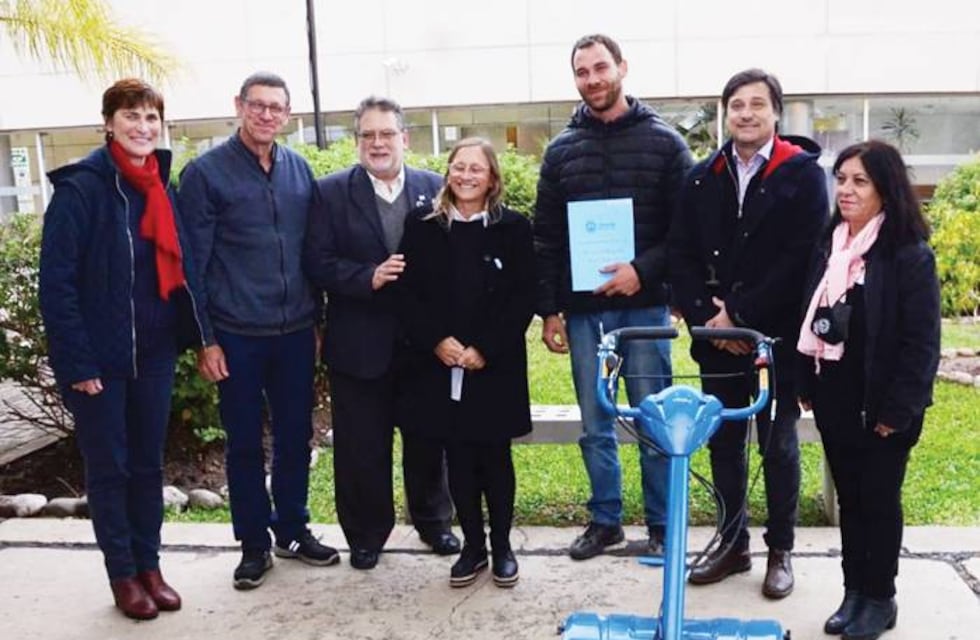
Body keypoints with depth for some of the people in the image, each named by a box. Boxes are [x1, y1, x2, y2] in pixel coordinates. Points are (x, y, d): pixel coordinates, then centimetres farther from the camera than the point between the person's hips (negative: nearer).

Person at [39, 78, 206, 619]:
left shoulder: (163, 188, 7)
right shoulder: (80, 188, -12)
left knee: (148, 464, 14)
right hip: (100, 357, -5)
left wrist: (192, 335, 3)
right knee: (108, 468, 9)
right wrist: (76, 362, -18)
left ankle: (150, 566, 28)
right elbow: (56, 282, -15)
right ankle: (122, 575, 23)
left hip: (154, 353, 5)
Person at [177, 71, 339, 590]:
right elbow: (192, 261, -5)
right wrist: (203, 339, -8)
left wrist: (316, 318, 10)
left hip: (296, 332, 4)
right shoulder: (205, 173, -5)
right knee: (244, 442, 8)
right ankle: (254, 542, 23)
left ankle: (293, 529, 30)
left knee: (295, 435, 13)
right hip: (237, 335, -3)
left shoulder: (299, 169, 7)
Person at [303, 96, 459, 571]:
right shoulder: (332, 192, -1)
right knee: (362, 446, 8)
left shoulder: (434, 188, 4)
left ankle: (433, 521, 35)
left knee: (427, 438, 15)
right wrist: (368, 277, -21)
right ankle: (365, 534, 27)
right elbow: (317, 263, -6)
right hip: (360, 344, -1)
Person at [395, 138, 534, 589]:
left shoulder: (514, 228, 0)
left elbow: (522, 299, -4)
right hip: (438, 365, 1)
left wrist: (484, 349, -13)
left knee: (495, 456, 7)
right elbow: (407, 294, 1)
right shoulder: (422, 227, 4)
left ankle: (502, 546, 22)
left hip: (496, 365, -1)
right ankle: (472, 546, 22)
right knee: (458, 458, 8)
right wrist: (437, 341, -12)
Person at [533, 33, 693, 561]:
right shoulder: (561, 150, 8)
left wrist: (643, 270, -16)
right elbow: (546, 239, 7)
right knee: (594, 427, 10)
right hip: (583, 310, 3)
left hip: (644, 305, -2)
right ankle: (605, 520, 25)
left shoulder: (663, 141, 1)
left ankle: (660, 525, 19)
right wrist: (549, 310, 3)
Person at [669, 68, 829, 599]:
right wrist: (706, 316, -9)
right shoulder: (702, 178, 9)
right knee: (723, 444, 10)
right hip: (717, 337, 4)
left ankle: (780, 550, 22)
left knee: (778, 445, 7)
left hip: (777, 337, -3)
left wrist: (741, 315, -15)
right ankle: (733, 544, 25)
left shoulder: (803, 173, -4)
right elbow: (681, 255, 5)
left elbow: (801, 258, -12)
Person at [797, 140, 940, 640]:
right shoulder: (827, 247, 7)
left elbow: (921, 342, -14)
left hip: (880, 406, -6)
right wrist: (806, 387, 8)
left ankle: (880, 599, 23)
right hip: (833, 400, 6)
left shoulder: (910, 255, -13)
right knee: (849, 498, 15)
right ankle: (854, 590, 28)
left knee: (879, 500, 7)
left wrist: (897, 410, -16)